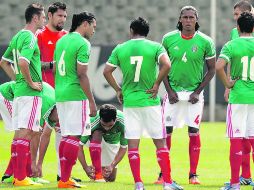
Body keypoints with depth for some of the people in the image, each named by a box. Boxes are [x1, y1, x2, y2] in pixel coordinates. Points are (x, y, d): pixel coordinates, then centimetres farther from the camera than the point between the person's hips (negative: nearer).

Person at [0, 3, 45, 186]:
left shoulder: (17, 36, 15)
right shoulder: (30, 38, -13)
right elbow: (23, 62, -27)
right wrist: (31, 83, -17)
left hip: (19, 89, 9)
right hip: (31, 93, -9)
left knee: (20, 132, 11)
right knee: (26, 132, -9)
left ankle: (17, 175, 14)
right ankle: (21, 177, -10)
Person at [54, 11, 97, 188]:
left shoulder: (61, 41, 14)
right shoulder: (83, 44, -11)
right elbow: (82, 75, -16)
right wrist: (92, 101, -12)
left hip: (60, 94, 8)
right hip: (76, 95, -8)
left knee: (66, 136, 13)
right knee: (74, 136, -6)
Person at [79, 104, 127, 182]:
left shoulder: (122, 121, -35)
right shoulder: (92, 122, -38)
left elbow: (123, 148, -24)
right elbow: (80, 145, -35)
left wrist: (112, 166, -34)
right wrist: (85, 167, -44)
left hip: (113, 143, 1)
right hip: (96, 139, -1)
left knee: (110, 179, -8)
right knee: (96, 133, -39)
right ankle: (97, 173, -31)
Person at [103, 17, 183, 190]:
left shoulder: (120, 49, 4)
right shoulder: (155, 47, -1)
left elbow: (107, 71, 1)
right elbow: (166, 65, -17)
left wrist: (118, 90, 10)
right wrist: (156, 85, -7)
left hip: (129, 101, 1)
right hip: (150, 100, -1)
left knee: (133, 144, 4)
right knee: (160, 142, 6)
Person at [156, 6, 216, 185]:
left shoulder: (205, 42, -6)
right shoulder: (169, 39, -2)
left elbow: (211, 69, 2)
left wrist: (198, 92, -6)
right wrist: (169, 90, -3)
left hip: (194, 93, -1)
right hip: (173, 91, 1)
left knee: (194, 133, -2)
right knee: (166, 132, -1)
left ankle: (193, 174, 5)